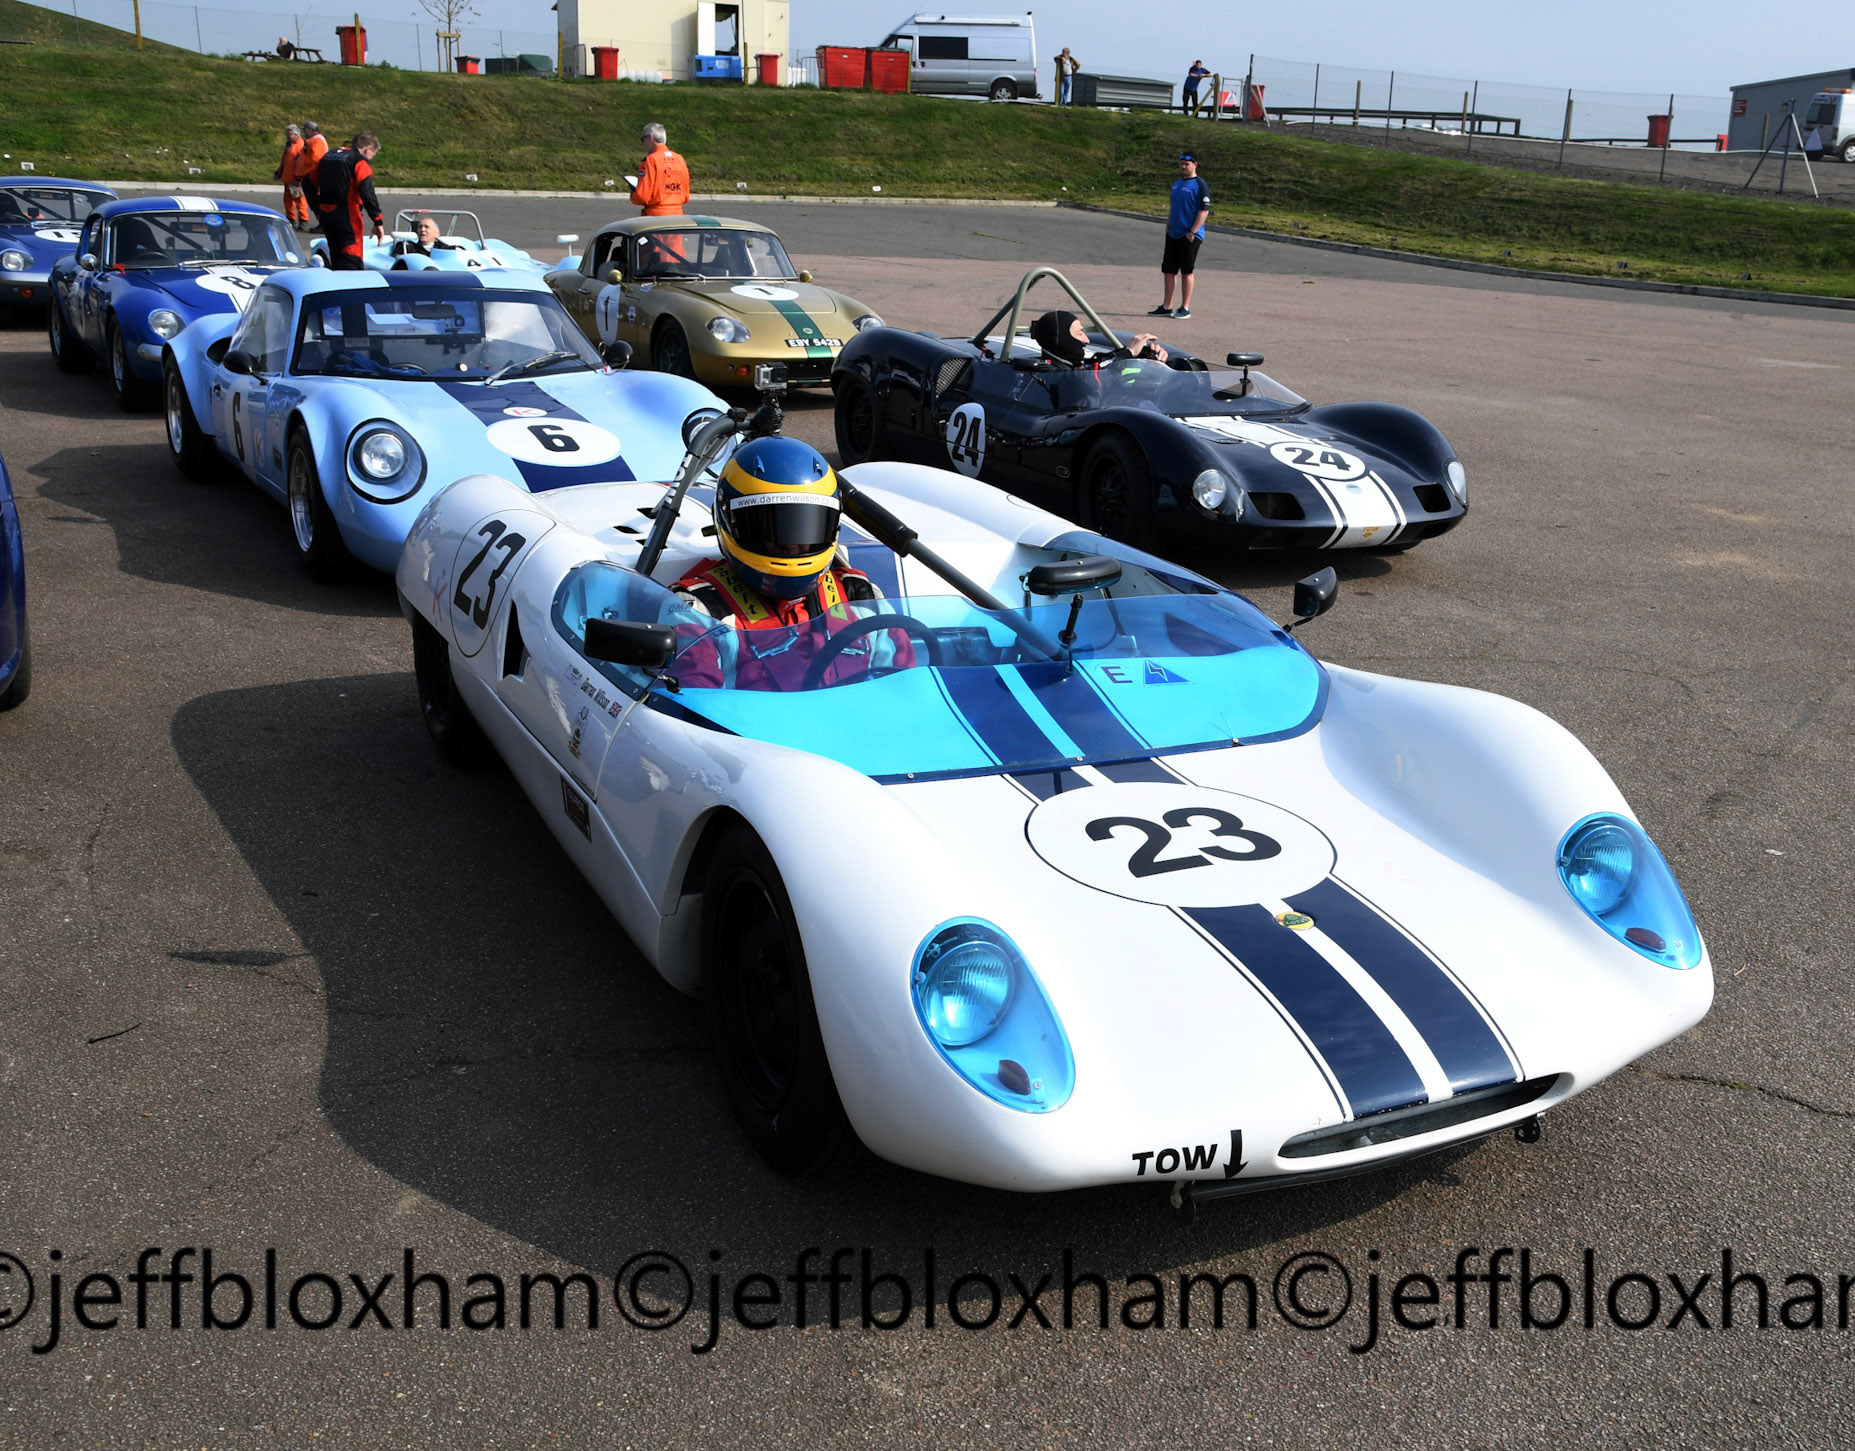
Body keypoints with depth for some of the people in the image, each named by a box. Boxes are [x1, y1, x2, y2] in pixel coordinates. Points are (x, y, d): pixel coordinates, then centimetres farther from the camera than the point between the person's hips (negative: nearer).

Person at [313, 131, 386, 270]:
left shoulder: (328, 156, 18)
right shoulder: (361, 161, -7)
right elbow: (367, 193, -18)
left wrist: (317, 209, 26)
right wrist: (378, 222, -18)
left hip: (325, 214, 8)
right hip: (347, 215, -8)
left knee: (336, 257, 19)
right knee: (352, 259, -9)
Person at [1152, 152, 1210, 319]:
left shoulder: (1200, 185, -8)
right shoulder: (1177, 183, 15)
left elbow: (1204, 210, -14)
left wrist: (1193, 232, -19)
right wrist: (1167, 229, 17)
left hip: (1190, 236, -8)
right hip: (1173, 235, 8)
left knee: (1186, 271, -3)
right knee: (1168, 270, 8)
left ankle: (1185, 308, 3)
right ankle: (1167, 307, 16)